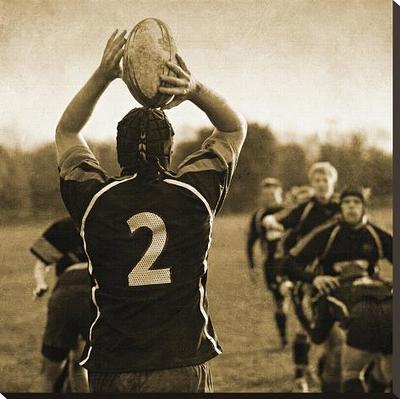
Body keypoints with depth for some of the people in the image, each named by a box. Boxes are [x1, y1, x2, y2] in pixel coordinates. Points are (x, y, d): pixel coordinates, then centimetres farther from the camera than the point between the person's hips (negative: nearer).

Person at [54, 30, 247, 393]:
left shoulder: (96, 199, -4)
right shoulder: (194, 193, -4)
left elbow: (67, 133, 15)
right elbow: (235, 128, 12)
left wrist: (102, 77, 5)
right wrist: (196, 90, -3)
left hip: (112, 370, 0)